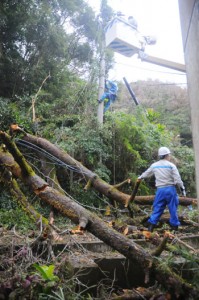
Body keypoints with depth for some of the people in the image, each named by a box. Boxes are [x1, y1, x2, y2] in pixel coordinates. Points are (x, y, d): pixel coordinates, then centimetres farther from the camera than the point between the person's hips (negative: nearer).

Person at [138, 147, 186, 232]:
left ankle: (150, 227, 6)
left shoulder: (154, 165, 7)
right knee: (173, 209, 8)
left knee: (157, 208, 8)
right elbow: (177, 179, -8)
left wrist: (140, 177, 41)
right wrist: (182, 188, 3)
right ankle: (174, 226, 14)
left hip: (160, 190, 3)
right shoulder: (171, 165, -5)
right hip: (170, 189, -3)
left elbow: (146, 173, 23)